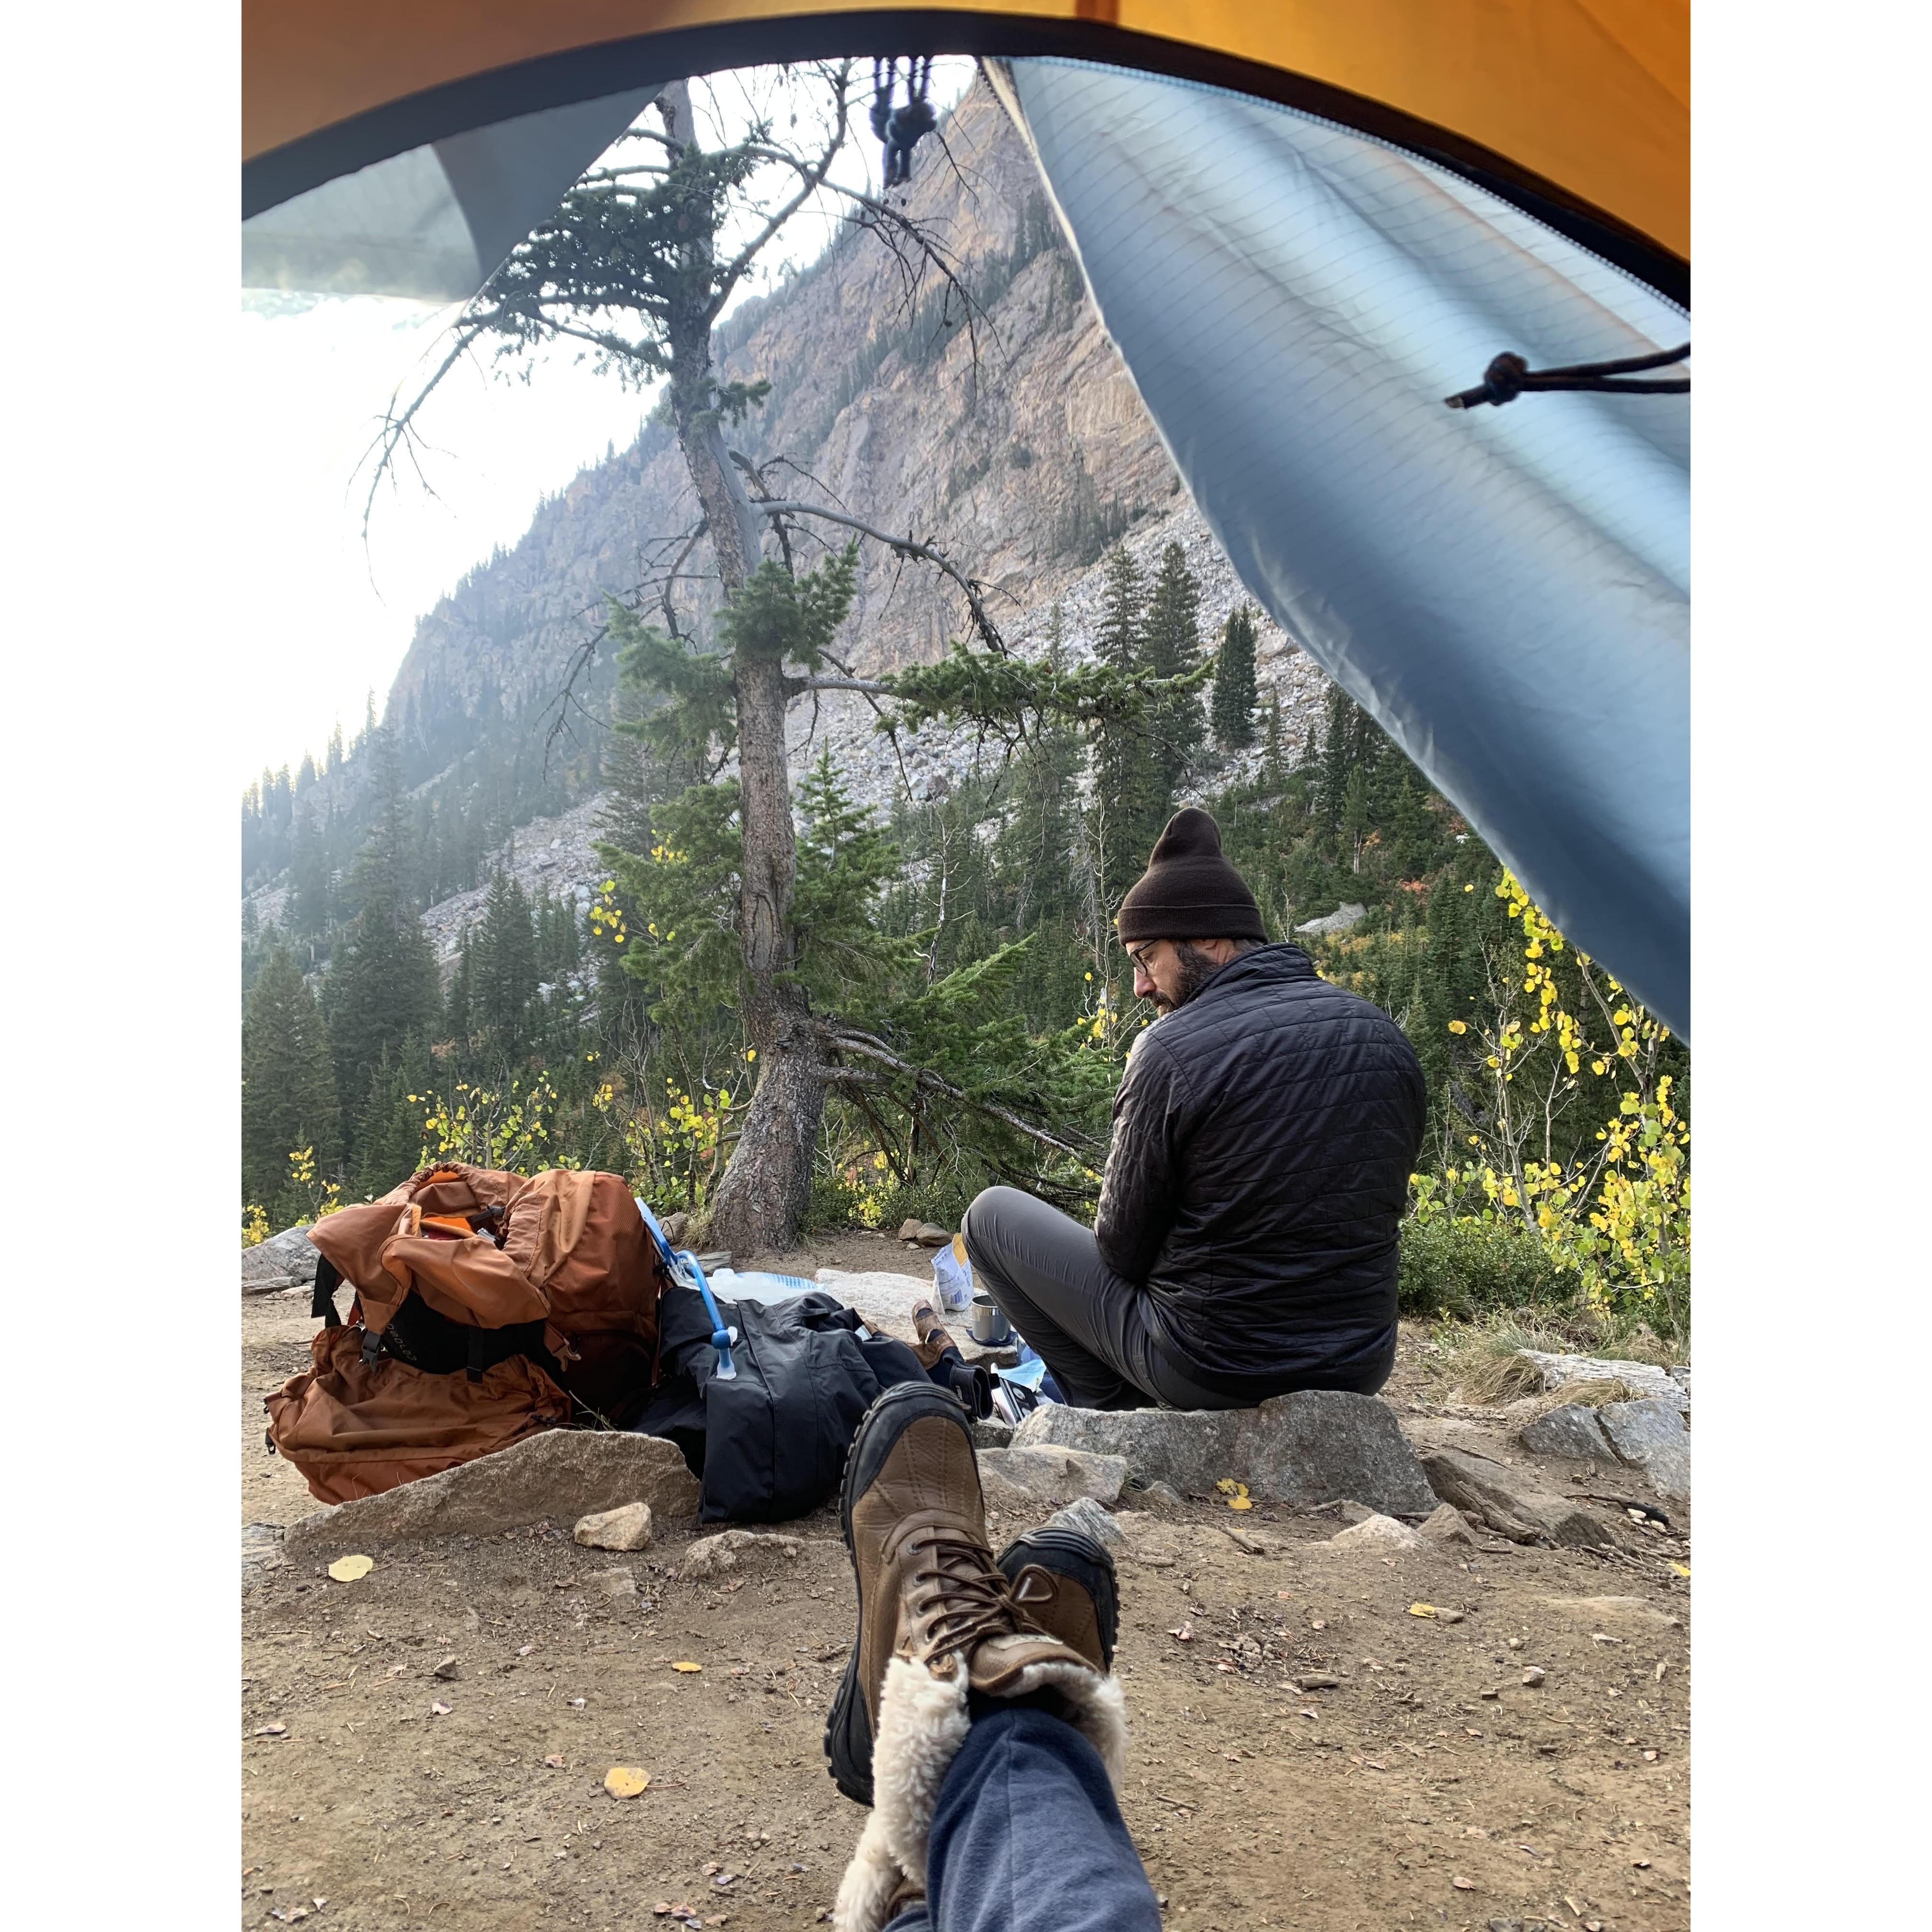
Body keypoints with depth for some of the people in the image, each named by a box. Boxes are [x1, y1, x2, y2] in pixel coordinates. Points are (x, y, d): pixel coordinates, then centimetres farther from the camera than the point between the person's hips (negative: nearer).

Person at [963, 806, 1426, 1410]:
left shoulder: (1172, 1050, -19)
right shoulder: (1386, 1038, 0)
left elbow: (1122, 1250, -11)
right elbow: (1381, 1208, 11)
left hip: (1213, 1371, -6)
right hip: (1362, 1368, 6)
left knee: (992, 1214, 9)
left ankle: (1113, 1406, 10)